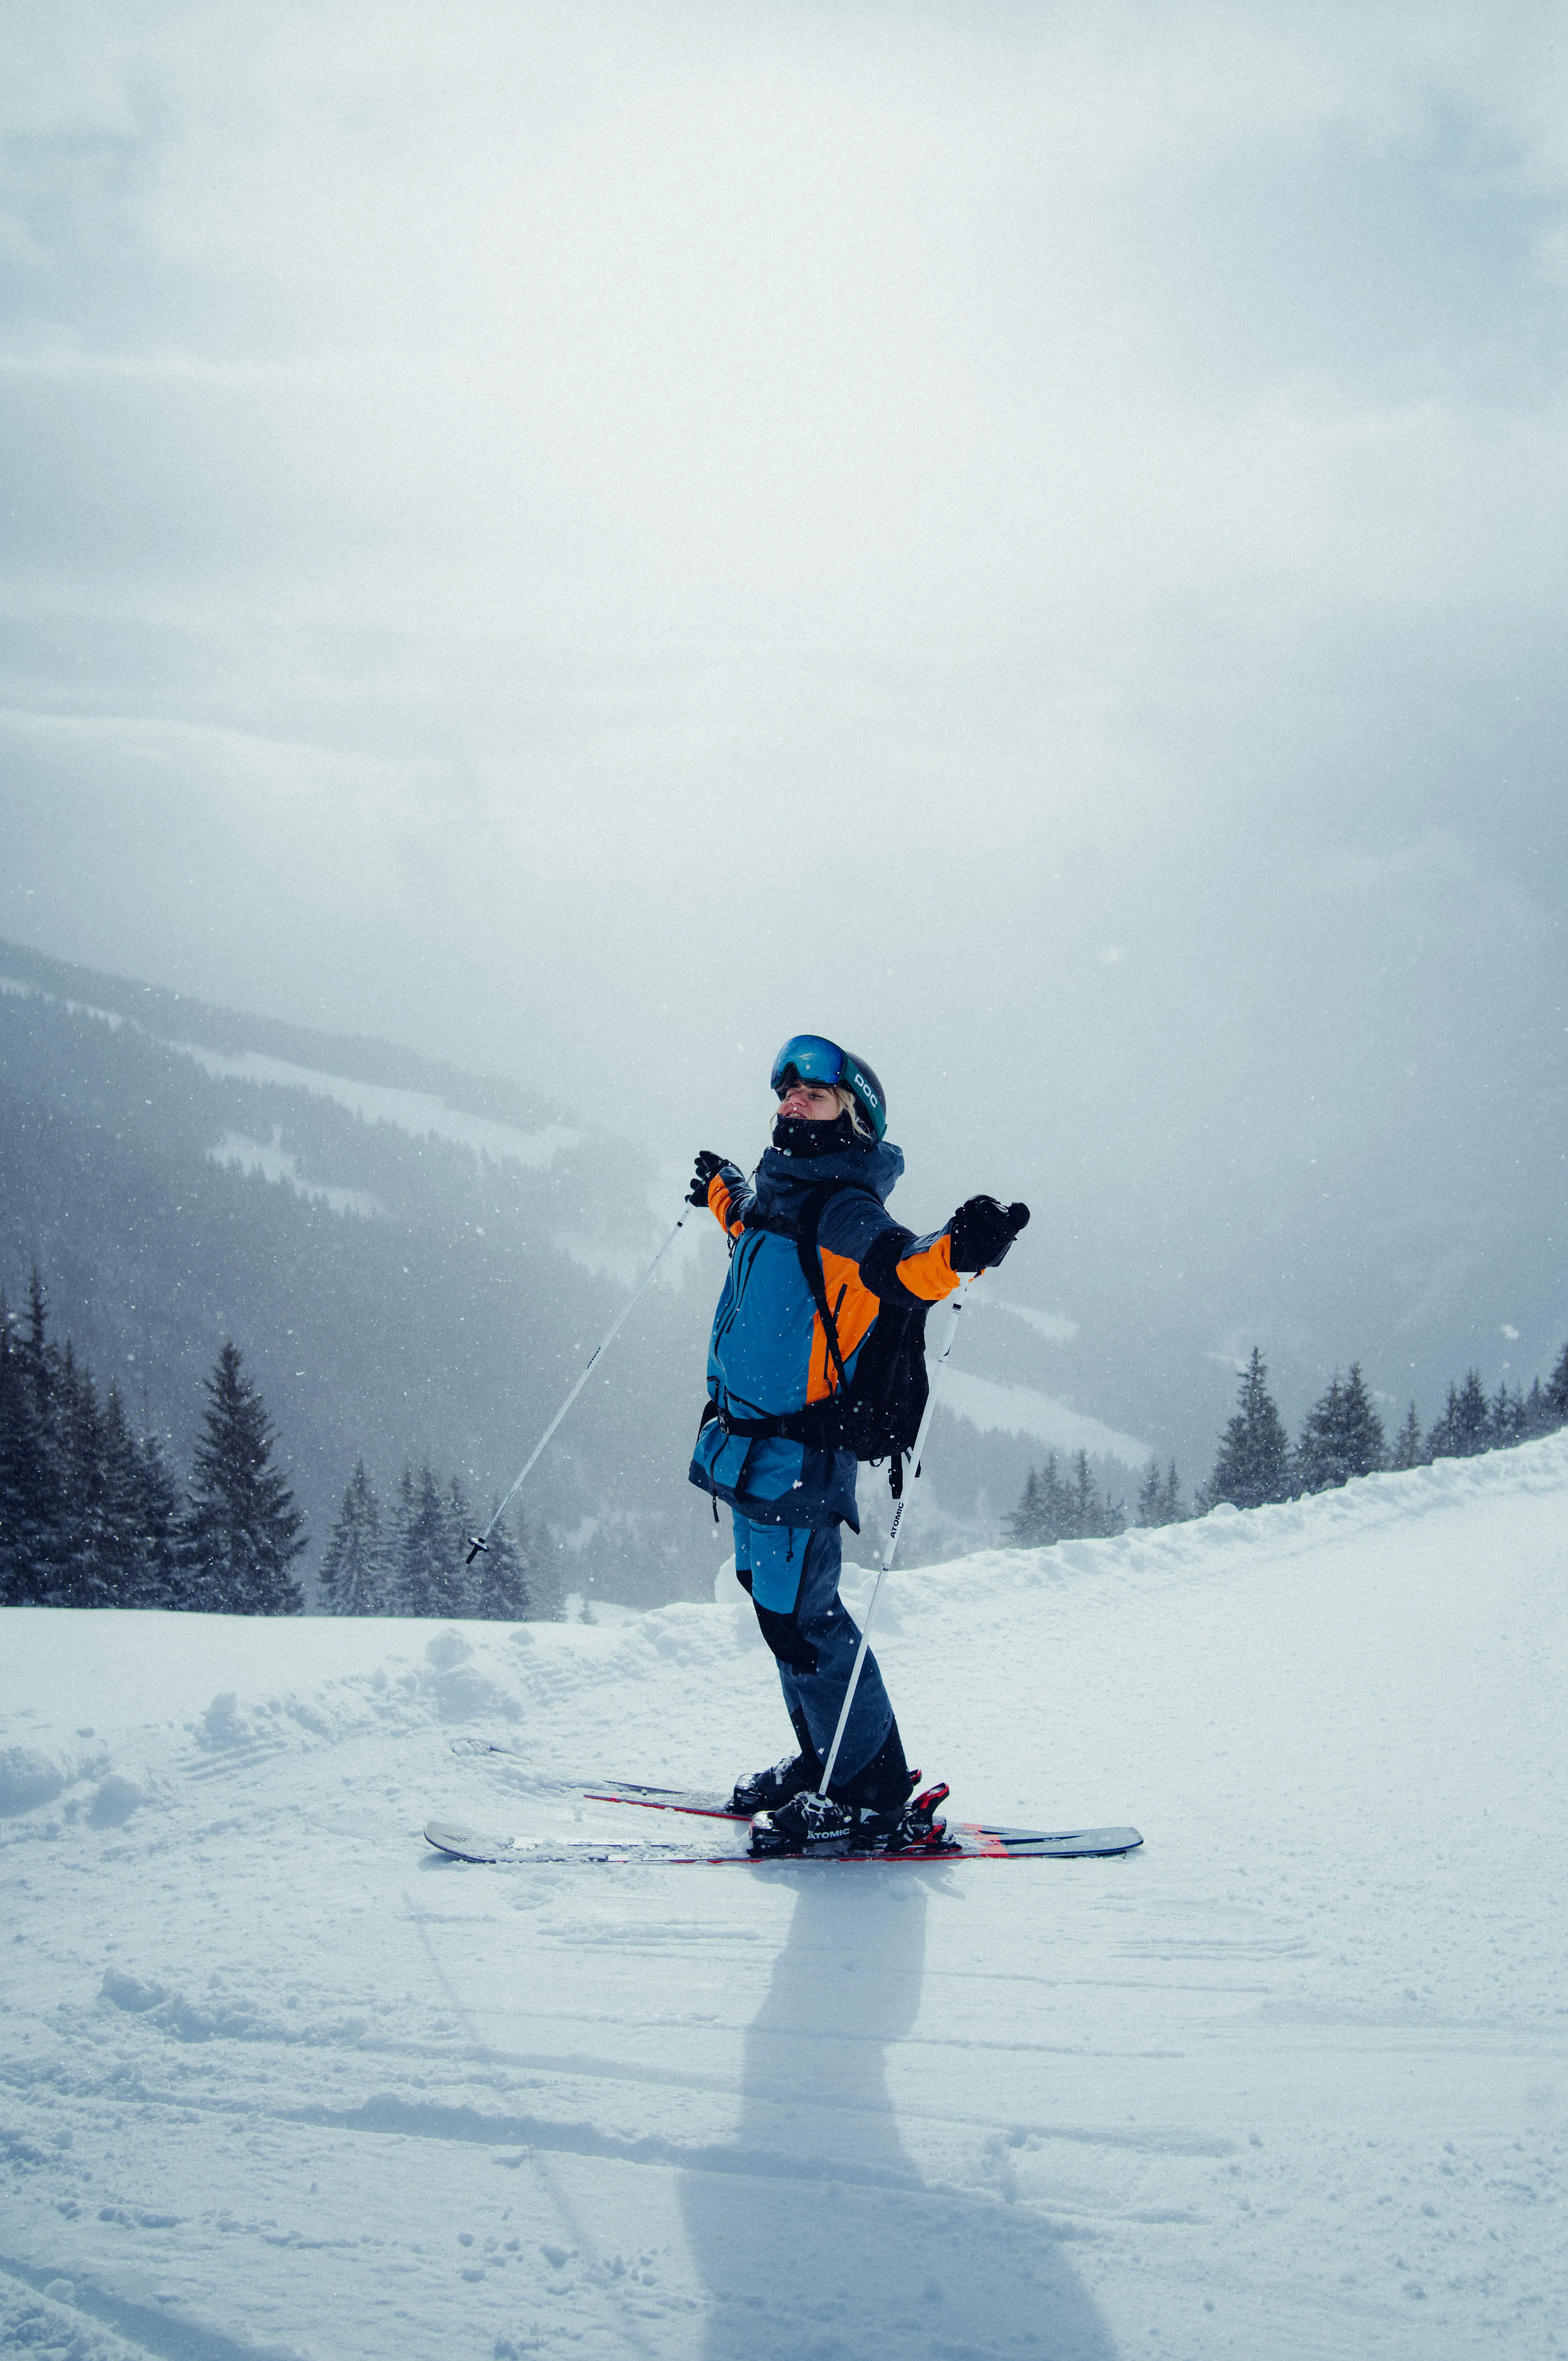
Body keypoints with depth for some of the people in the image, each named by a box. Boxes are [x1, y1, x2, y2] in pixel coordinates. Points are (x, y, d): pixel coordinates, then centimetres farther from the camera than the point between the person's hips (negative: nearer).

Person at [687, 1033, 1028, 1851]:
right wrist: (723, 1194, 55)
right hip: (749, 1445, 9)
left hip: (794, 1453, -9)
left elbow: (905, 1271, -33)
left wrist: (955, 1253, -53)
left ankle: (871, 1791, 3)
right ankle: (824, 1763, 28)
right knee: (779, 1607, 16)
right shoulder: (777, 1195, 13)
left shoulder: (847, 1212, -13)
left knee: (801, 1617, -7)